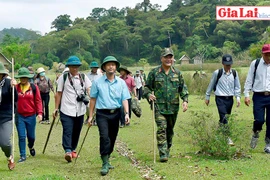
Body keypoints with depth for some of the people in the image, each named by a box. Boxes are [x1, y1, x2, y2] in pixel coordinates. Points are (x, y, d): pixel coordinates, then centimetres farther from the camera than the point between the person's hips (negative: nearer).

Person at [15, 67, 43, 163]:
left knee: (31, 136, 11)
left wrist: (39, 113, -9)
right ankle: (23, 155, 10)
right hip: (19, 116, 0)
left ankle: (31, 147, 43)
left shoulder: (34, 87, -1)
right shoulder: (16, 87, 0)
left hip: (31, 116, 0)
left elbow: (38, 100, 0)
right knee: (21, 136, -1)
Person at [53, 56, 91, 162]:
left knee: (76, 132, 11)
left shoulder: (83, 77, 8)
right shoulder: (63, 77, 4)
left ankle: (73, 150, 27)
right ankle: (68, 151, -22)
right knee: (67, 131, -14)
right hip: (66, 110, -3)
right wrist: (56, 108, 7)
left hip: (80, 110, 3)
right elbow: (59, 94, 7)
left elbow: (89, 89, -1)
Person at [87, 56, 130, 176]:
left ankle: (106, 160, 28)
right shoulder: (97, 82, 1)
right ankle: (105, 164, -12)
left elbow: (124, 99, 2)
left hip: (115, 114, 3)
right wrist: (90, 116, 2)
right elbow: (93, 99, 4)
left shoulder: (121, 82, 5)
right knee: (104, 137, -16)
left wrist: (127, 113, -13)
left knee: (112, 138, 11)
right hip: (102, 114, -3)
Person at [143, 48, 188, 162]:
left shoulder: (177, 73, 9)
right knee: (161, 128, -12)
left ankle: (167, 150, 27)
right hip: (159, 106, -3)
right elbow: (147, 87, 7)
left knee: (170, 130, 12)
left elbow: (183, 87, 13)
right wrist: (149, 95, -13)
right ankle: (163, 154, -13)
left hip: (173, 107, 3)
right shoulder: (154, 72, 1)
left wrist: (185, 100, 0)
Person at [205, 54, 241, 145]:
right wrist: (207, 97, 10)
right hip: (220, 98, -4)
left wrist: (238, 97, 3)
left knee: (225, 118, 12)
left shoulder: (234, 73, 3)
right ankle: (227, 137, -15)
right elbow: (211, 85, 4)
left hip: (230, 99, 4)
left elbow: (237, 86, 12)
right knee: (224, 117, -15)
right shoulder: (217, 73, -7)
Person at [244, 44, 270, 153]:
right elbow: (249, 80, 4)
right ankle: (255, 134, 22)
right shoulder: (255, 63, 2)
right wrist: (246, 95, -1)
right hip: (259, 96, -1)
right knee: (259, 120, -11)